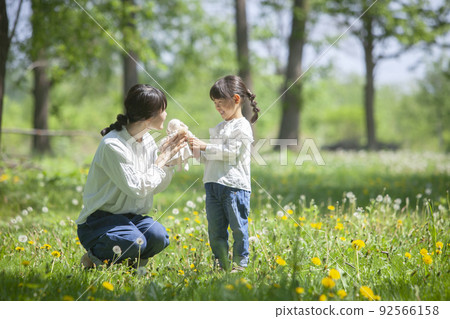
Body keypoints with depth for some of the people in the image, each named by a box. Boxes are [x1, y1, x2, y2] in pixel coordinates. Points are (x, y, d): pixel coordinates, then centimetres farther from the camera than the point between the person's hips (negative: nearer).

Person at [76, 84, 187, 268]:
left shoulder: (147, 141, 6)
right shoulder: (113, 145, -20)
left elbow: (156, 188, 11)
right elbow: (137, 188, -21)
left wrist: (170, 157, -1)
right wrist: (162, 160, -12)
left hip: (131, 217, 6)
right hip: (100, 218, -6)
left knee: (158, 237, -25)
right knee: (133, 242, -35)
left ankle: (135, 262, 7)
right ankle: (93, 258, -5)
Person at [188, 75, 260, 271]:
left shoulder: (242, 127, -5)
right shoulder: (219, 128, 20)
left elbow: (230, 152, -16)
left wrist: (204, 147, -13)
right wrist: (196, 150, 3)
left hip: (235, 185, -8)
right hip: (213, 184, 8)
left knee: (238, 226, -1)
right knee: (215, 229, 9)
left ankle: (240, 263, 7)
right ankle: (221, 265, 16)